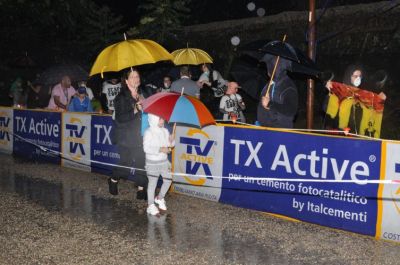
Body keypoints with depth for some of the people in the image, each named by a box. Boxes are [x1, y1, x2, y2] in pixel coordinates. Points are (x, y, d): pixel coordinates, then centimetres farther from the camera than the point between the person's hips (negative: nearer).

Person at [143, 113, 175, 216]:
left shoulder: (165, 131, 5)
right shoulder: (148, 133, -14)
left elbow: (169, 144, 12)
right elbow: (146, 148, -21)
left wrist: (171, 142, -12)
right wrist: (160, 149, -26)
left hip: (164, 161, 6)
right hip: (152, 162, -6)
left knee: (168, 180, 9)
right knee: (152, 183, 2)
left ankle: (160, 198, 32)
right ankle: (151, 205, 14)